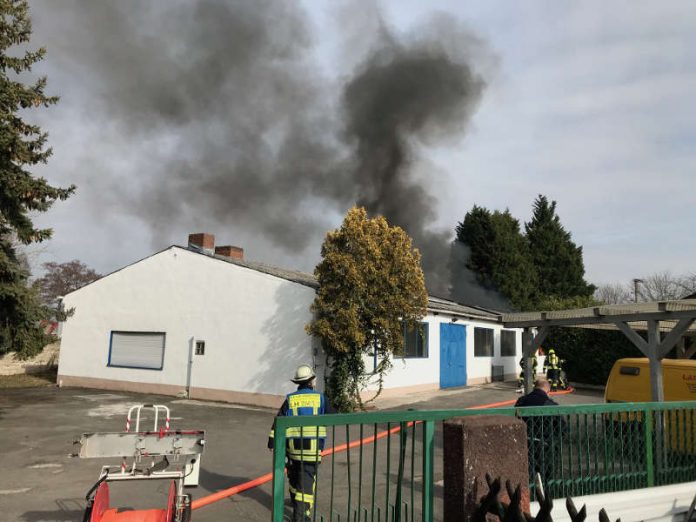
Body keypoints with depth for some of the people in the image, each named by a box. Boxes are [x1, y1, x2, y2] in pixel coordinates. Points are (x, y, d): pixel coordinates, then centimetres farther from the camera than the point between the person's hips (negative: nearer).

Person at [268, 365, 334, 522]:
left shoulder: (290, 399, 0)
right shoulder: (320, 397, -3)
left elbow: (278, 421, -4)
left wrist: (272, 441, -1)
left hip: (293, 446, 2)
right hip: (313, 447, -2)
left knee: (294, 477, 22)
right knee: (307, 480, 2)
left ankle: (297, 503, 38)